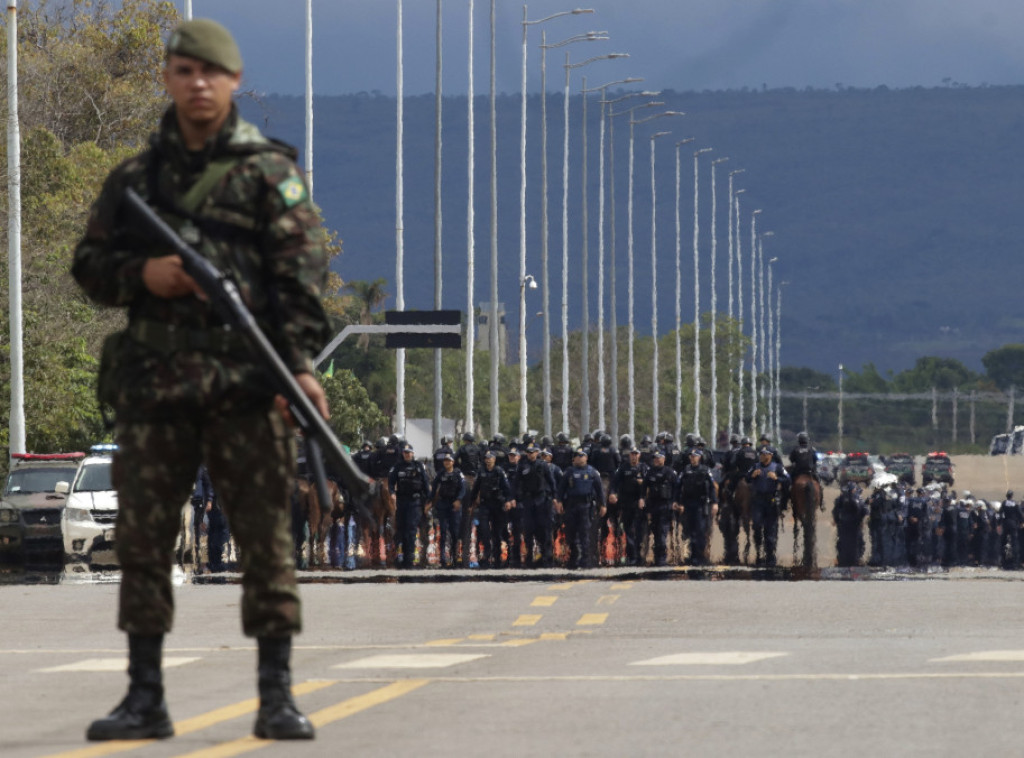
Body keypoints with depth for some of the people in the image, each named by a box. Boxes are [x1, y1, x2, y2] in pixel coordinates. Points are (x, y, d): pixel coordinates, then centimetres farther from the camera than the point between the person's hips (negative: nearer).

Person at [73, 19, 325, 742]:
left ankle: (277, 696, -1)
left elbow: (302, 275, -4)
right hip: (153, 383, 3)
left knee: (266, 533, -4)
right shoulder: (135, 177, 14)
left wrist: (302, 363, -16)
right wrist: (141, 274, -5)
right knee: (142, 537, 3)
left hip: (246, 384, -3)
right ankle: (145, 697, 9)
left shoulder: (269, 172, 3)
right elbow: (90, 264, 16)